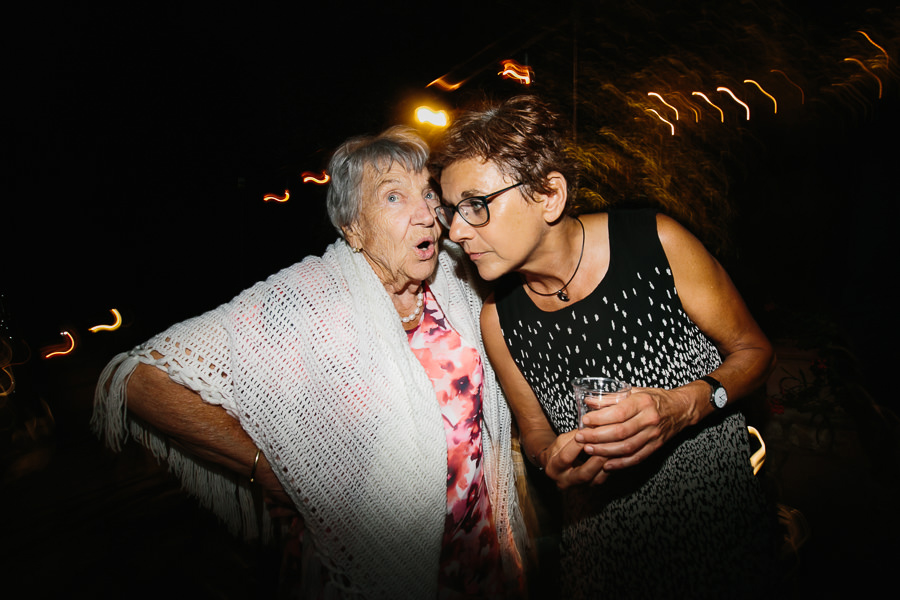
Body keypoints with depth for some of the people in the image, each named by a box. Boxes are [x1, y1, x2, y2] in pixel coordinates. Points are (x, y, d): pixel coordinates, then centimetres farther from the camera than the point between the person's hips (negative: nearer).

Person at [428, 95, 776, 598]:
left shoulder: (656, 242, -19)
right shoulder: (497, 318, -12)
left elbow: (754, 349, -7)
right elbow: (535, 429, 3)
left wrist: (686, 405, -26)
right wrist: (552, 458, -21)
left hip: (719, 514, -1)